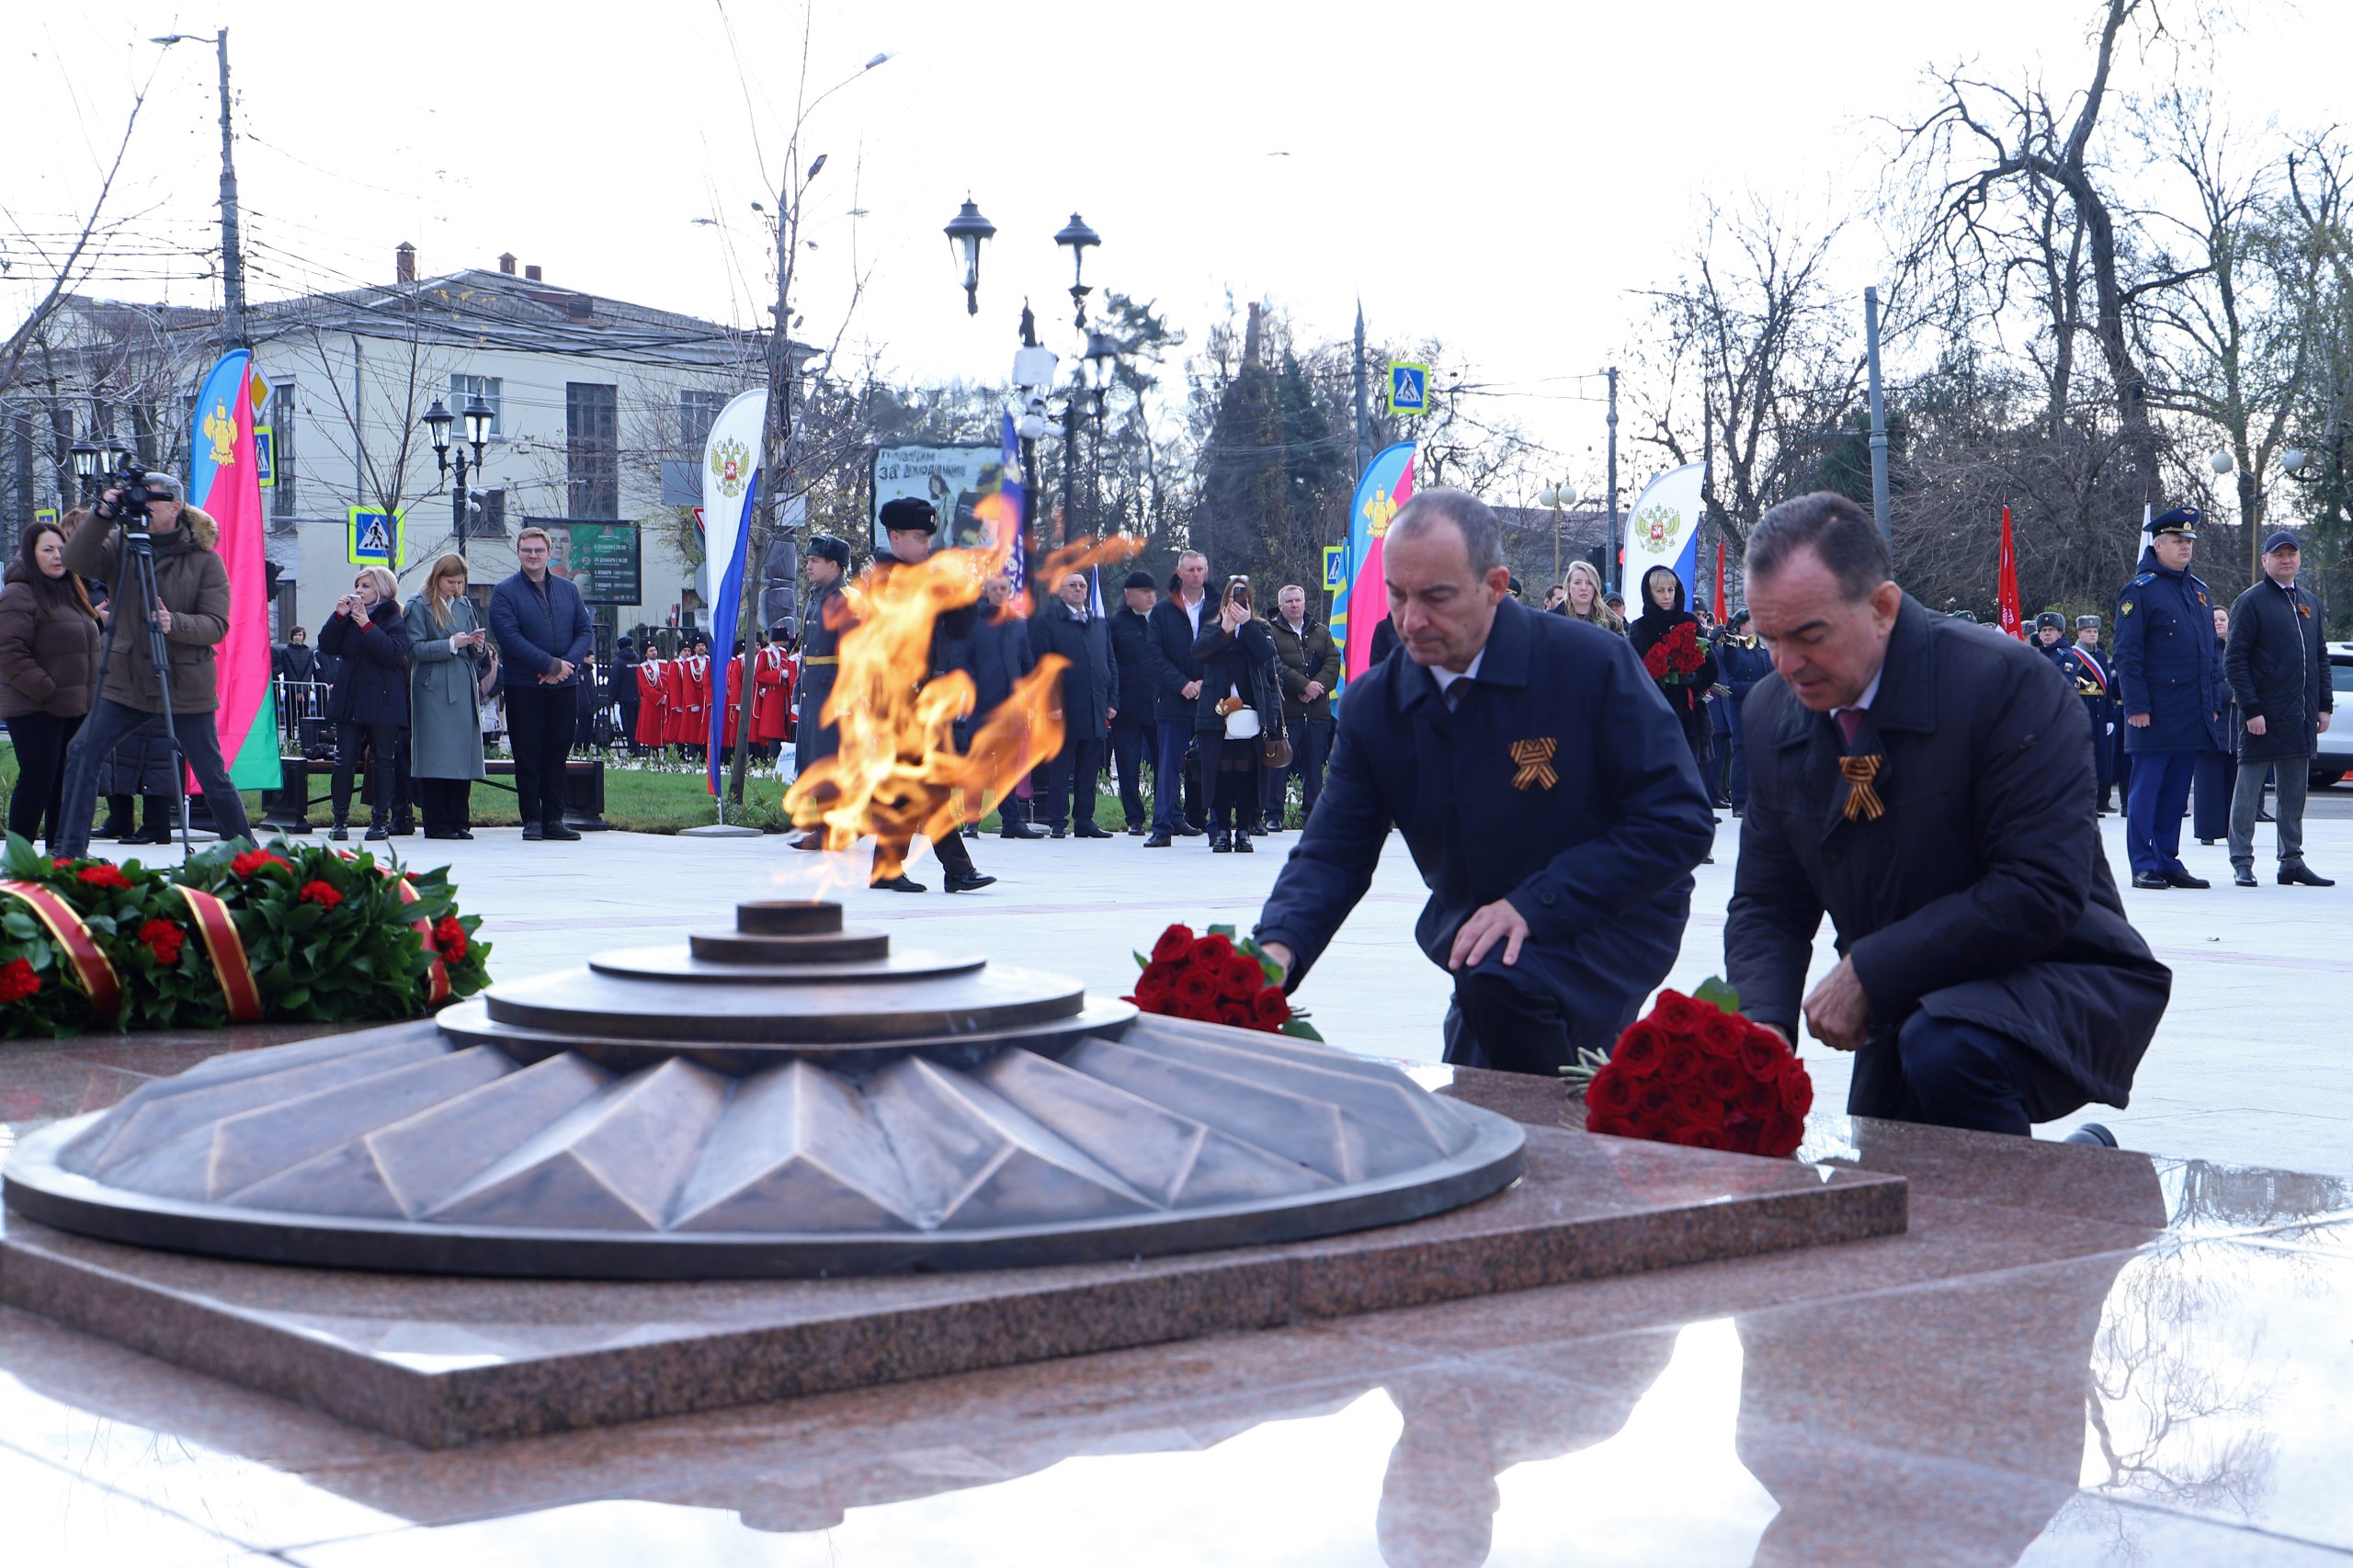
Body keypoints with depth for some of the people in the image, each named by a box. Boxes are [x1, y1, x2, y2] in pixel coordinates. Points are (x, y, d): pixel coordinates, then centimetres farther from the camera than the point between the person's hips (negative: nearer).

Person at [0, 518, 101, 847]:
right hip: (35, 710, -8)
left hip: (74, 709, 8)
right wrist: (43, 689, -19)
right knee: (38, 781, -10)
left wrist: (91, 694, 16)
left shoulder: (70, 592, 19)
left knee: (66, 783, 10)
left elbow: (88, 647, 27)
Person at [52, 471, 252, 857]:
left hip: (186, 687, -3)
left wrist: (174, 622, -28)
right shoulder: (121, 544, 5)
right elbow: (76, 562, -11)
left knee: (212, 776, 2)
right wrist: (102, 518, -22)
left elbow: (217, 625, -10)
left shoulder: (205, 560, -5)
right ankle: (67, 851, -3)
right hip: (127, 682, 3)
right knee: (82, 752, -10)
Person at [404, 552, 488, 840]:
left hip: (464, 689, 5)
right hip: (434, 691, -5)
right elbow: (415, 649, -7)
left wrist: (478, 645, -3)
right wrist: (452, 644, -16)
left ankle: (459, 821, 8)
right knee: (436, 759, -7)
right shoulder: (419, 606, 1)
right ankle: (436, 824, -4)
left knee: (463, 756, 3)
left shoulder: (465, 606, 17)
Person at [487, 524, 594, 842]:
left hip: (564, 685, 3)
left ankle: (554, 819, 10)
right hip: (524, 687, -3)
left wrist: (567, 663, -10)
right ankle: (532, 820, 4)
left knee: (557, 753, 5)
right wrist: (550, 665, -16)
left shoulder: (568, 590, 12)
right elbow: (510, 637, -12)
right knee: (527, 756, -1)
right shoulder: (504, 593, -1)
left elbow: (586, 631, 8)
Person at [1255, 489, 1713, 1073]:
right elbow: (1334, 852, -6)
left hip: (1610, 922, -6)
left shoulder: (1593, 664, -18)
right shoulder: (1374, 705, -3)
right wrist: (1279, 947, -28)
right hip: (1472, 936, 6)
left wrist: (1534, 904, -24)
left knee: (1500, 984, -33)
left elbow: (1679, 823, -17)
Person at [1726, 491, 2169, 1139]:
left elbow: (2042, 891, -24)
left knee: (1944, 1048, -37)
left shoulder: (2008, 683, -20)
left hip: (2056, 982, -7)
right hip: (1901, 1014, 7)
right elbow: (1766, 904, 5)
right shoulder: (1773, 714, 1)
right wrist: (1764, 1021, -16)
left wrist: (1868, 972, -24)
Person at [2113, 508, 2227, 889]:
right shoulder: (2139, 590, -5)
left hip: (2194, 715, 7)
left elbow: (2211, 654, 21)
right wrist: (2136, 706, -15)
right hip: (2155, 713, -7)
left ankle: (2168, 861, 15)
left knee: (2176, 792, 9)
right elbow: (2127, 654, -10)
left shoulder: (2200, 592, 17)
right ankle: (2144, 866, 0)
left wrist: (2215, 701, 14)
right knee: (2146, 790, -3)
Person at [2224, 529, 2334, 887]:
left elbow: (2321, 656, 19)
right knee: (2249, 789, -2)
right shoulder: (2250, 602, -6)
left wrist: (2324, 705, 10)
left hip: (2301, 718, 6)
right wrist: (2250, 709, -16)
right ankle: (2242, 863, 2)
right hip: (2263, 716, -6)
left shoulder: (2308, 602, 14)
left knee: (2295, 792, 10)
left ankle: (2292, 861, 17)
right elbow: (2234, 661, -10)